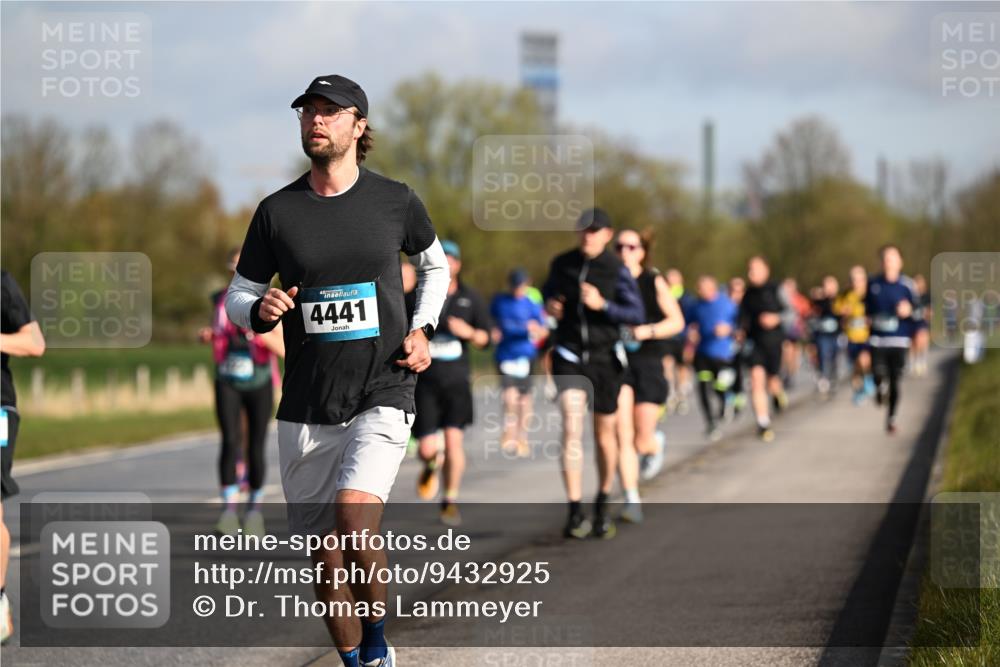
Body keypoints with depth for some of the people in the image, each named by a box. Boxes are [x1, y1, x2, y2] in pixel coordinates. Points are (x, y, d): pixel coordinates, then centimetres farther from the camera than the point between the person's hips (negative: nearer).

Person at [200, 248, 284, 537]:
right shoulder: (220, 300, 4)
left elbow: (283, 349, -9)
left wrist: (259, 332, -24)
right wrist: (206, 336, -2)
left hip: (259, 384, -1)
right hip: (227, 382, 1)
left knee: (255, 448, 1)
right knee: (230, 441, -14)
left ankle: (255, 506, 20)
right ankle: (229, 509, -19)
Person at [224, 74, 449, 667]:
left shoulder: (395, 201, 2)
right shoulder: (277, 212, 2)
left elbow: (436, 264, 21)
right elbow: (238, 297, 11)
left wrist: (422, 329, 6)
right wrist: (260, 311, -12)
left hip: (382, 395, -2)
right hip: (306, 408, 2)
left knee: (354, 519, -24)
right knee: (325, 556, 6)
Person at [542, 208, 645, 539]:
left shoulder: (617, 270, -9)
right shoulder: (562, 263, 0)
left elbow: (637, 315, -11)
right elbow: (549, 291, 19)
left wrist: (602, 305, -25)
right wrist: (549, 306, -4)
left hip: (604, 359, 0)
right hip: (569, 357, 1)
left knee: (605, 434, 10)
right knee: (571, 430, -16)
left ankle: (603, 505, 34)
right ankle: (576, 514, -17)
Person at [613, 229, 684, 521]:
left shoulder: (654, 282, 0)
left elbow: (677, 321, -1)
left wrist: (648, 331, -16)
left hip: (648, 364, -1)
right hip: (617, 364, 1)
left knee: (642, 442, 1)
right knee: (623, 438, -11)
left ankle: (656, 444, 38)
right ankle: (632, 500, -7)